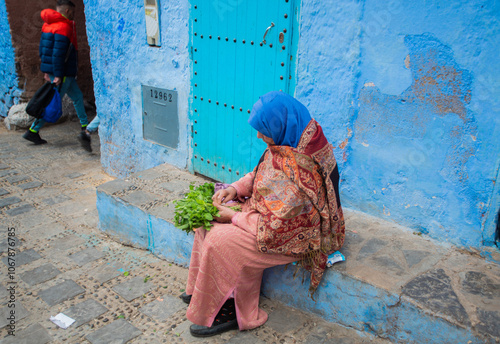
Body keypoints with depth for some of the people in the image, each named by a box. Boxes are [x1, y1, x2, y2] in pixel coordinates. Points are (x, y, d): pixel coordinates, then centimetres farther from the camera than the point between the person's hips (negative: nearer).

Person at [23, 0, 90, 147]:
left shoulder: (48, 25, 13)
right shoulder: (63, 27, -17)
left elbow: (43, 48, 16)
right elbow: (58, 53, -23)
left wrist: (47, 71, 20)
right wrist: (58, 75, -23)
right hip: (62, 73, -10)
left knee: (77, 97, 19)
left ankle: (85, 126, 28)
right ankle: (33, 131, 0)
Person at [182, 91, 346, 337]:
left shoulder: (296, 170, -34)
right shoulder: (288, 144, -5)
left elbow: (274, 225, -29)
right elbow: (260, 174, 11)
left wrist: (234, 217, -16)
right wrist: (236, 188, -5)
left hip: (292, 235, -10)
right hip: (269, 210, 10)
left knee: (220, 241, -17)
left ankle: (235, 313, 5)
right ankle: (199, 290, 23)